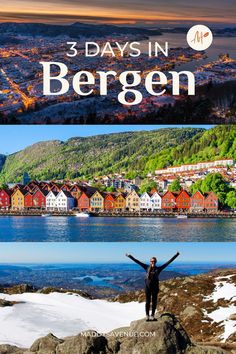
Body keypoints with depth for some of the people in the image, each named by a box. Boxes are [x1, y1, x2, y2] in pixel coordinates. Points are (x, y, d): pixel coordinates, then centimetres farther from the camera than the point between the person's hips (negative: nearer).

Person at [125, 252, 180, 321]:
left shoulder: (158, 269, -1)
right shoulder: (147, 267, 0)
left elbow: (168, 262, -1)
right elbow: (137, 261, 1)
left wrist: (176, 255, -4)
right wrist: (130, 256, 0)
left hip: (155, 287, 1)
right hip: (148, 287, 0)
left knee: (154, 302, 7)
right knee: (148, 302, 5)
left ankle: (152, 316, 18)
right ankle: (147, 316, 13)